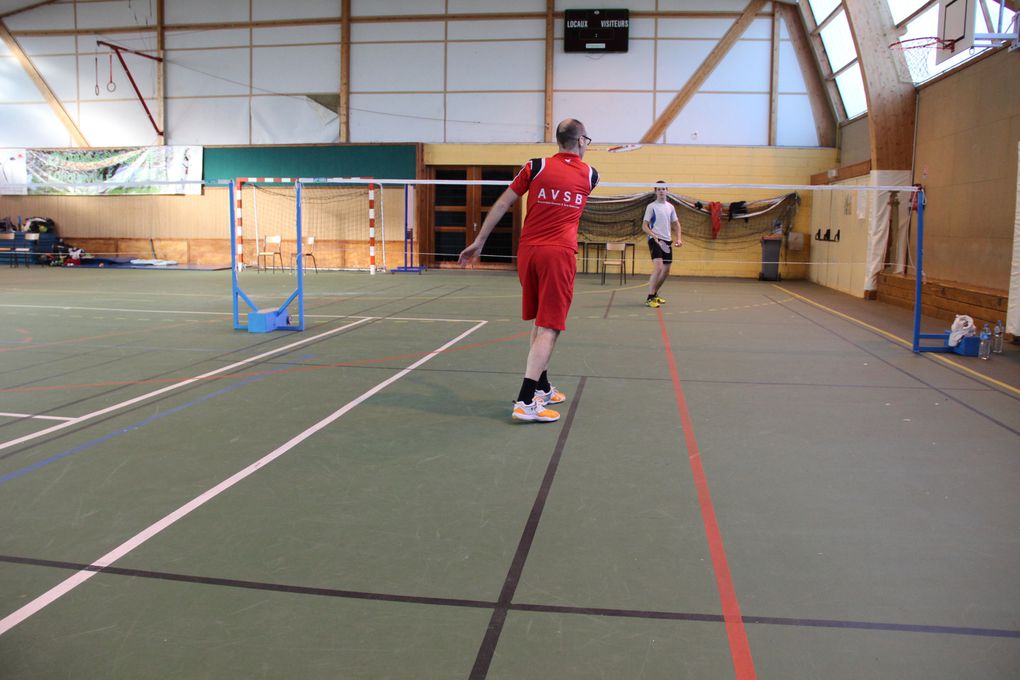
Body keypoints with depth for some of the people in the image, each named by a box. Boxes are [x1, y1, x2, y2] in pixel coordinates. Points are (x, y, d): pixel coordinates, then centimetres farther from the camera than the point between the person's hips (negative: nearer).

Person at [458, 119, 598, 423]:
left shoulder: (536, 166, 5)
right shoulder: (590, 175, 6)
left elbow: (501, 205, 3)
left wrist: (478, 242, 9)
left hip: (527, 250, 3)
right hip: (559, 253, -3)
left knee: (539, 322, 18)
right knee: (549, 327, -5)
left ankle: (542, 389, 28)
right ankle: (525, 401, -14)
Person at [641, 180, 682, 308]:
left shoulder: (670, 207, 13)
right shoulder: (651, 206, -3)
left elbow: (676, 224, 21)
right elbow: (644, 226, -6)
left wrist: (678, 238, 6)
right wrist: (655, 236, -22)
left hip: (667, 241, 7)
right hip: (655, 240, -7)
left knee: (666, 271, 10)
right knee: (658, 268, -21)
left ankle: (654, 294, 27)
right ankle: (649, 299, -19)